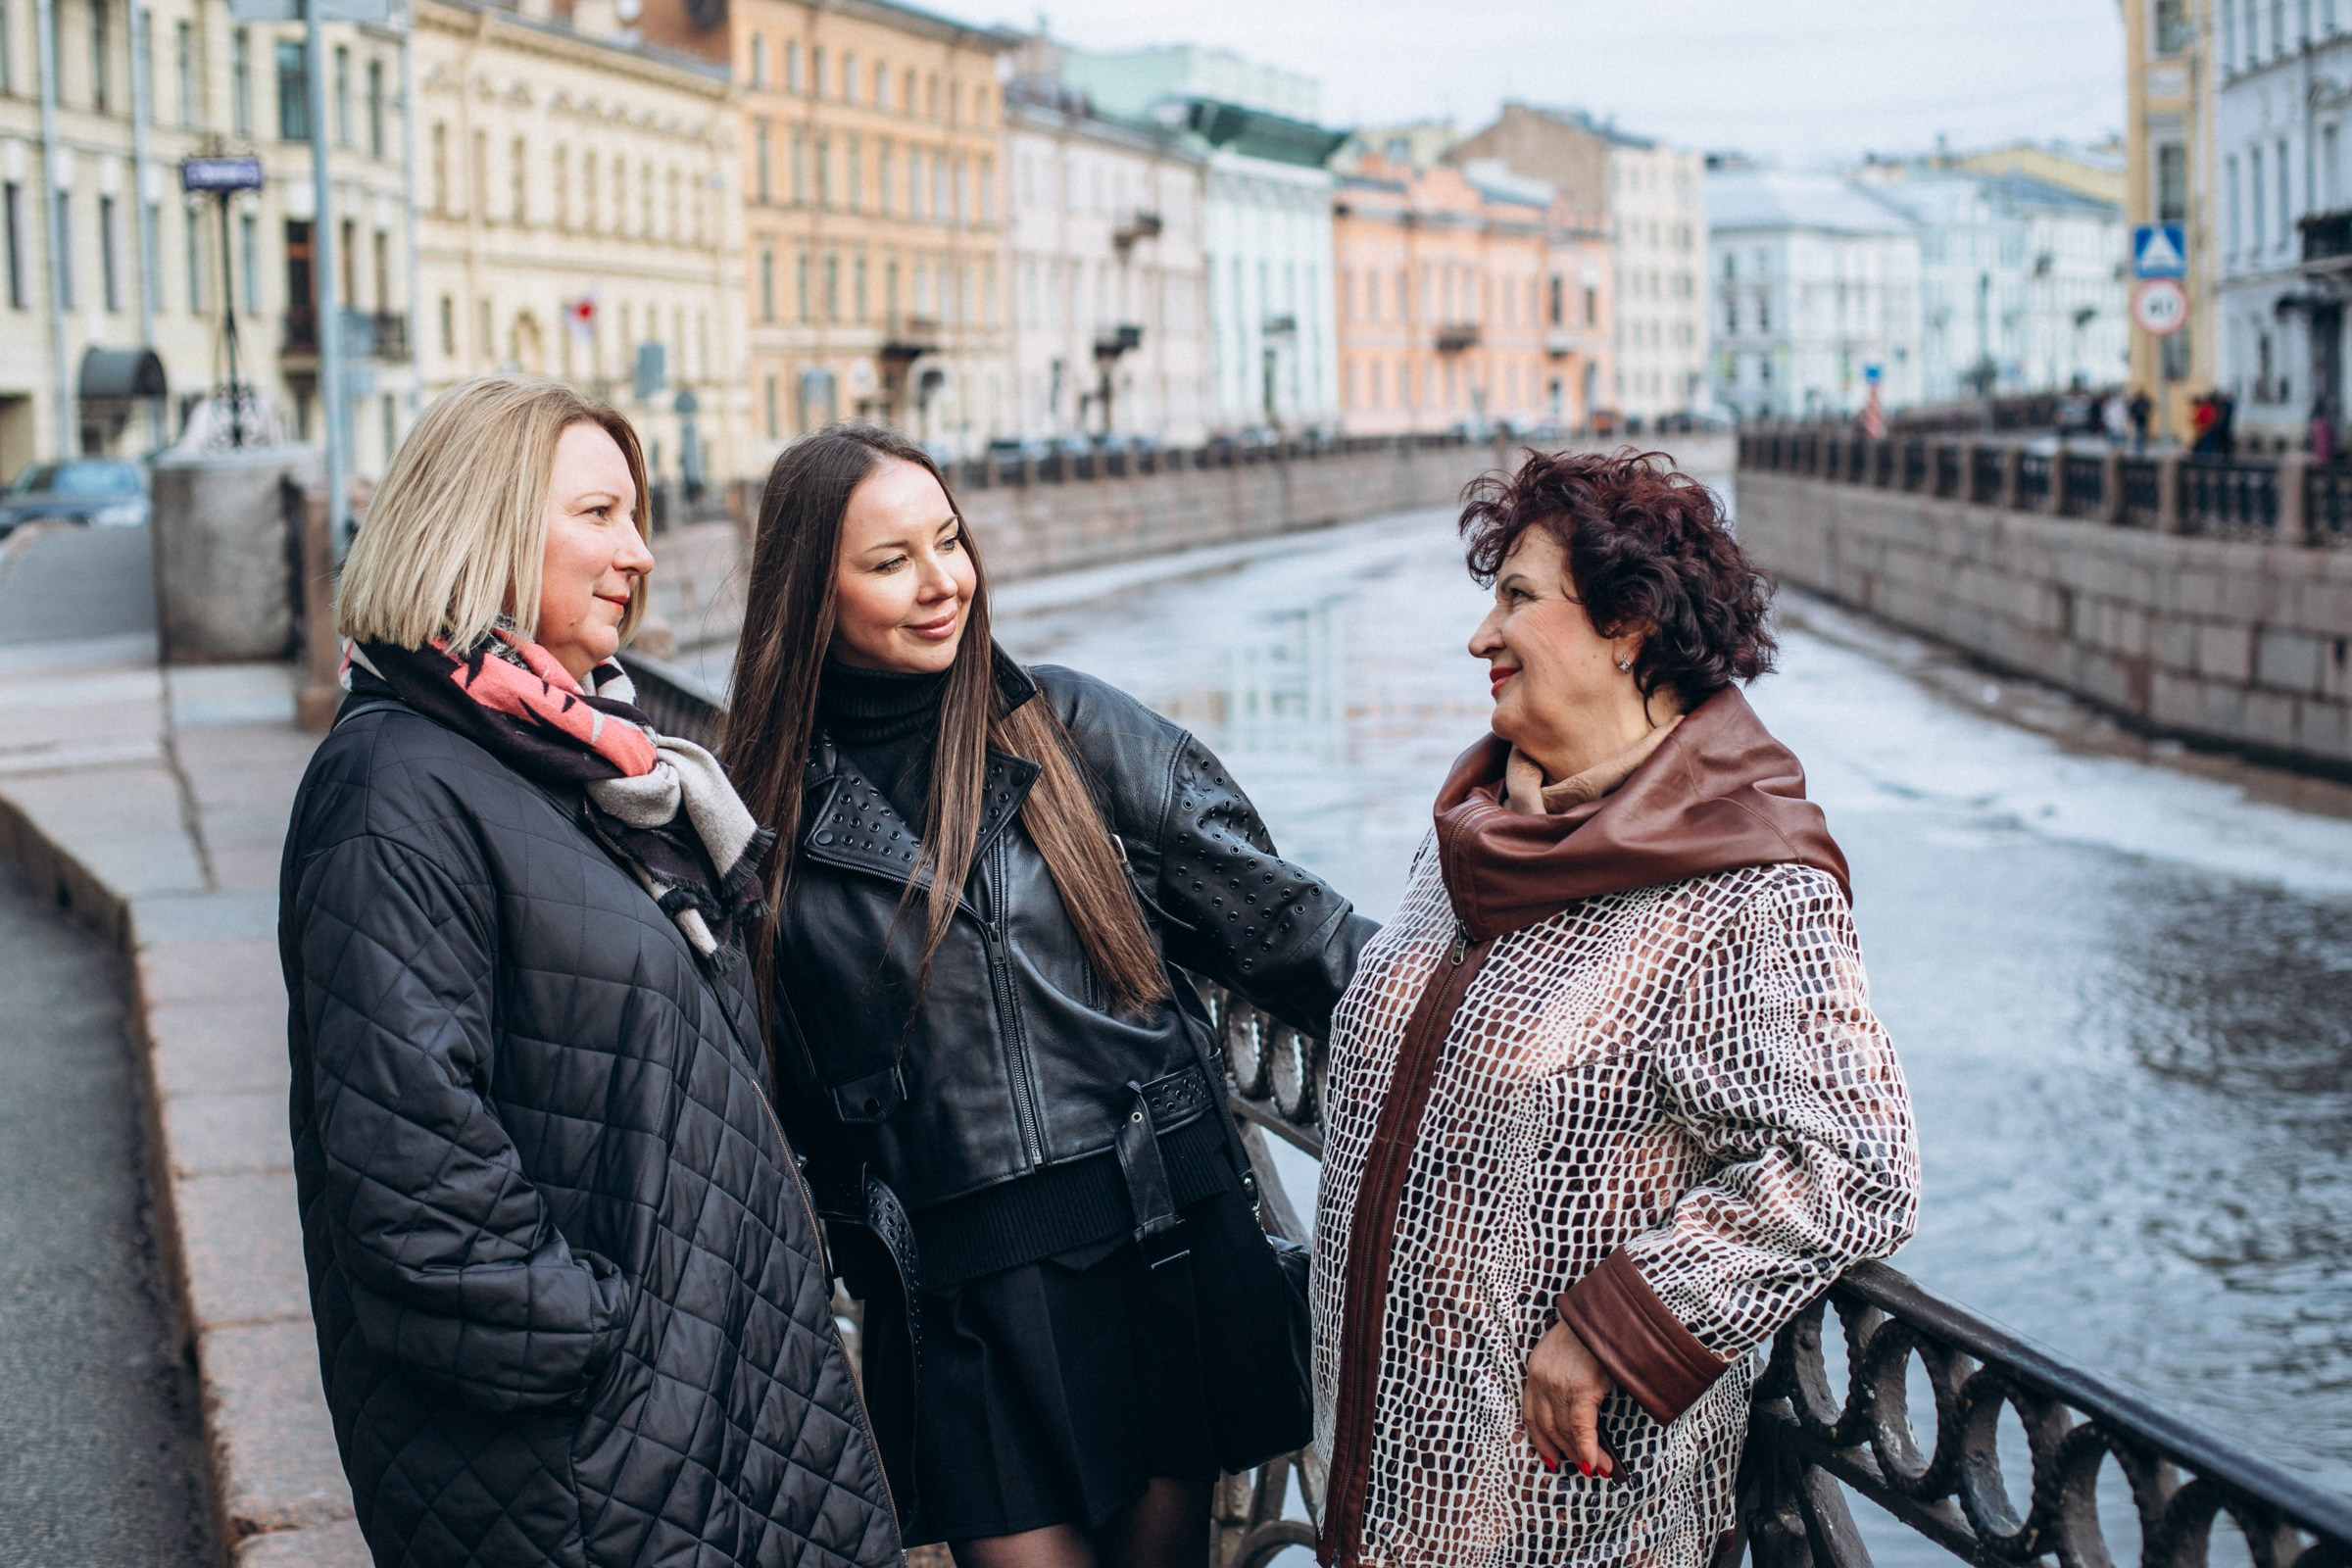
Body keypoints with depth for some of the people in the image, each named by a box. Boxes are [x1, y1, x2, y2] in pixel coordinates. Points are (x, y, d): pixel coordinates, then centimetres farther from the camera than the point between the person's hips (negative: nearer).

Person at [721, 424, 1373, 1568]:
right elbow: (751, 1075, 7)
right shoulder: (773, 804, 2)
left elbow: (1266, 914, 2)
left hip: (1164, 1247, 1)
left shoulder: (1067, 727, 1)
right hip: (959, 1302, -1)